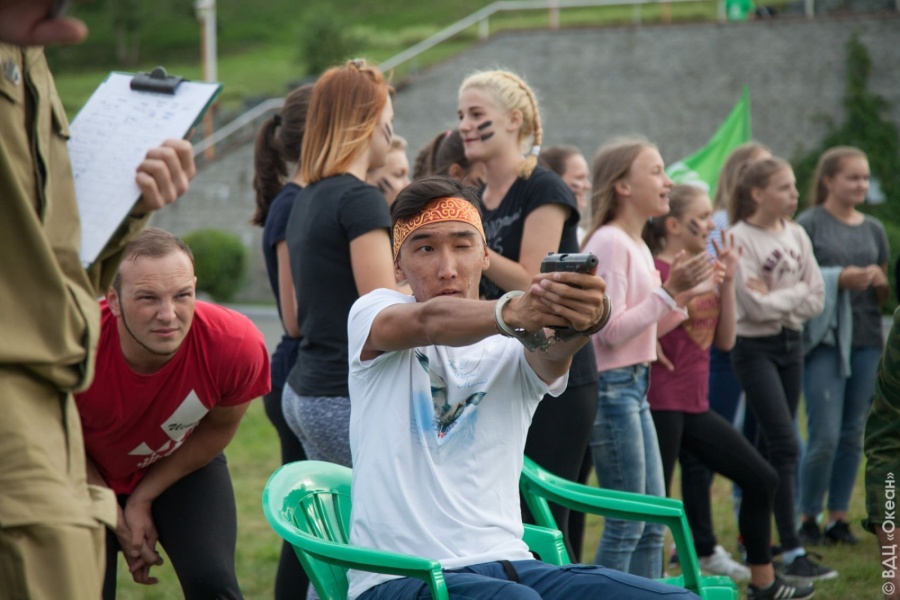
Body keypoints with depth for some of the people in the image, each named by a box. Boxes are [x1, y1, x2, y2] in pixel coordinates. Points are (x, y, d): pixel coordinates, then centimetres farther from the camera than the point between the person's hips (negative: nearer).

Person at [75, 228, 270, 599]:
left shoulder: (237, 344, -33)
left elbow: (218, 429, -9)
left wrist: (143, 498, -7)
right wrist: (118, 522, -9)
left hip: (184, 466, 1)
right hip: (89, 475, -1)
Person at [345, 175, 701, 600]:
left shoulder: (513, 349, 11)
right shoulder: (373, 313, 5)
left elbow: (552, 354, -14)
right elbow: (429, 322, -19)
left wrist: (587, 318, -40)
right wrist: (510, 311, -42)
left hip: (506, 564, 4)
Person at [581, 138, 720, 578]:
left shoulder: (638, 246, 13)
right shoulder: (609, 242, -14)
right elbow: (611, 331, -20)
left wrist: (686, 294, 10)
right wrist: (669, 291, -19)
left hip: (635, 387, 10)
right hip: (611, 387, -10)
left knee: (653, 522, 13)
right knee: (626, 523, -6)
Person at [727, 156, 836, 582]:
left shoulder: (796, 235, 6)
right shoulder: (739, 239, -12)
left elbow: (816, 299, 2)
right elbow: (756, 306, -19)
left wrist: (778, 301, -12)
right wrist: (797, 292, -7)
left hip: (790, 344, 6)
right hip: (755, 348, -6)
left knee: (769, 446, 11)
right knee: (784, 444, -14)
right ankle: (792, 554, -14)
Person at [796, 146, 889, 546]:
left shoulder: (874, 229, 14)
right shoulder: (808, 225, -1)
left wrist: (878, 282, -3)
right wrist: (838, 279, -18)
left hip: (867, 340, 5)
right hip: (824, 338, -5)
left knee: (853, 434, 6)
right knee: (825, 435, -8)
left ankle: (839, 516, 15)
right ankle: (807, 517, 5)